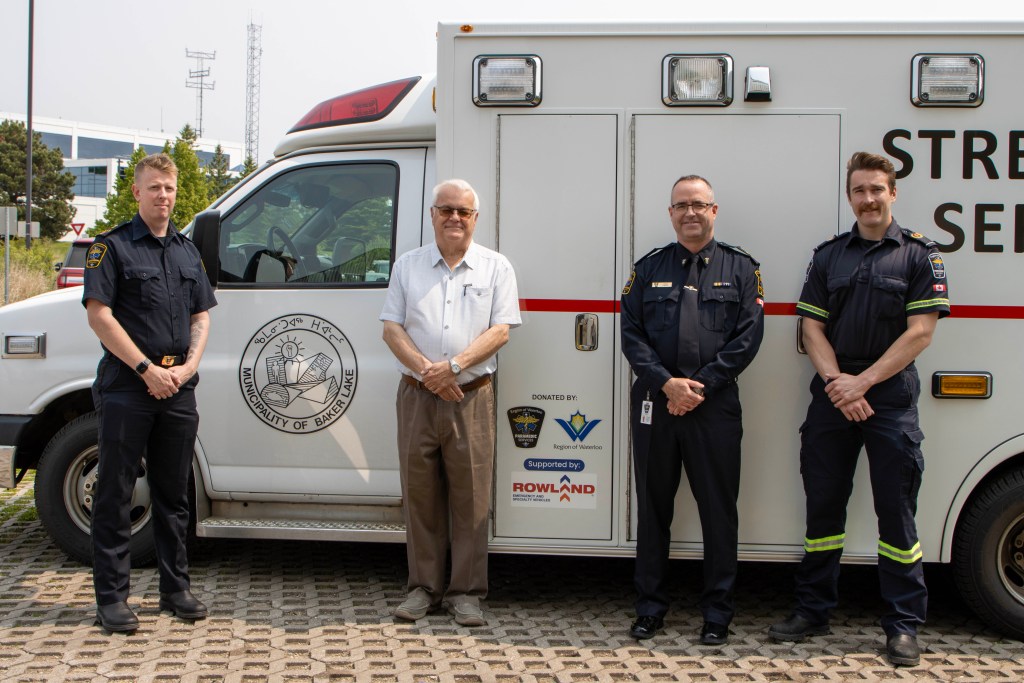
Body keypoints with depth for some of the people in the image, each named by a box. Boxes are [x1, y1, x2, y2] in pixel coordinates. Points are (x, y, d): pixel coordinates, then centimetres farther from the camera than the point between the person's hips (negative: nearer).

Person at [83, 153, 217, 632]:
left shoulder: (187, 251, 15)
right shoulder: (112, 246, -2)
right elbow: (99, 315, -9)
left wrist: (188, 365, -2)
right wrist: (147, 369, -14)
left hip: (178, 387, 5)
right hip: (126, 386, -5)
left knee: (173, 494, 12)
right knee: (115, 494, 0)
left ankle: (175, 588, 22)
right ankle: (111, 596, 7)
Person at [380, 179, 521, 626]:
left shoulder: (495, 267, 6)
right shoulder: (408, 266, 11)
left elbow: (500, 330, -3)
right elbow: (391, 328, 5)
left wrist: (453, 365, -15)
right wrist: (425, 370, -10)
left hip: (471, 396, -2)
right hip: (417, 394, 2)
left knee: (470, 497, 0)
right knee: (420, 494, 6)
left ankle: (466, 592, 9)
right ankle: (423, 587, 17)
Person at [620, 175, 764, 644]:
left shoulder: (739, 268, 6)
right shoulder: (649, 268, 11)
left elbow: (748, 338, -3)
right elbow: (631, 335, 3)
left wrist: (699, 387, -11)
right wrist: (667, 384, -11)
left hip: (715, 406, -1)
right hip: (654, 403, 2)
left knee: (718, 508, 3)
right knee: (653, 506, 8)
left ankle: (717, 610, 15)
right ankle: (650, 606, 19)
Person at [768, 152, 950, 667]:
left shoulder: (919, 255, 0)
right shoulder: (828, 256, 11)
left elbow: (919, 333, -7)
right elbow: (812, 327, 6)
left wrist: (863, 382, -14)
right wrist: (837, 382, -10)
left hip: (891, 398, -3)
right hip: (831, 396, 3)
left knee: (896, 512, 0)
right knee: (823, 505, 9)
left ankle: (904, 624, 10)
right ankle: (813, 611, 21)